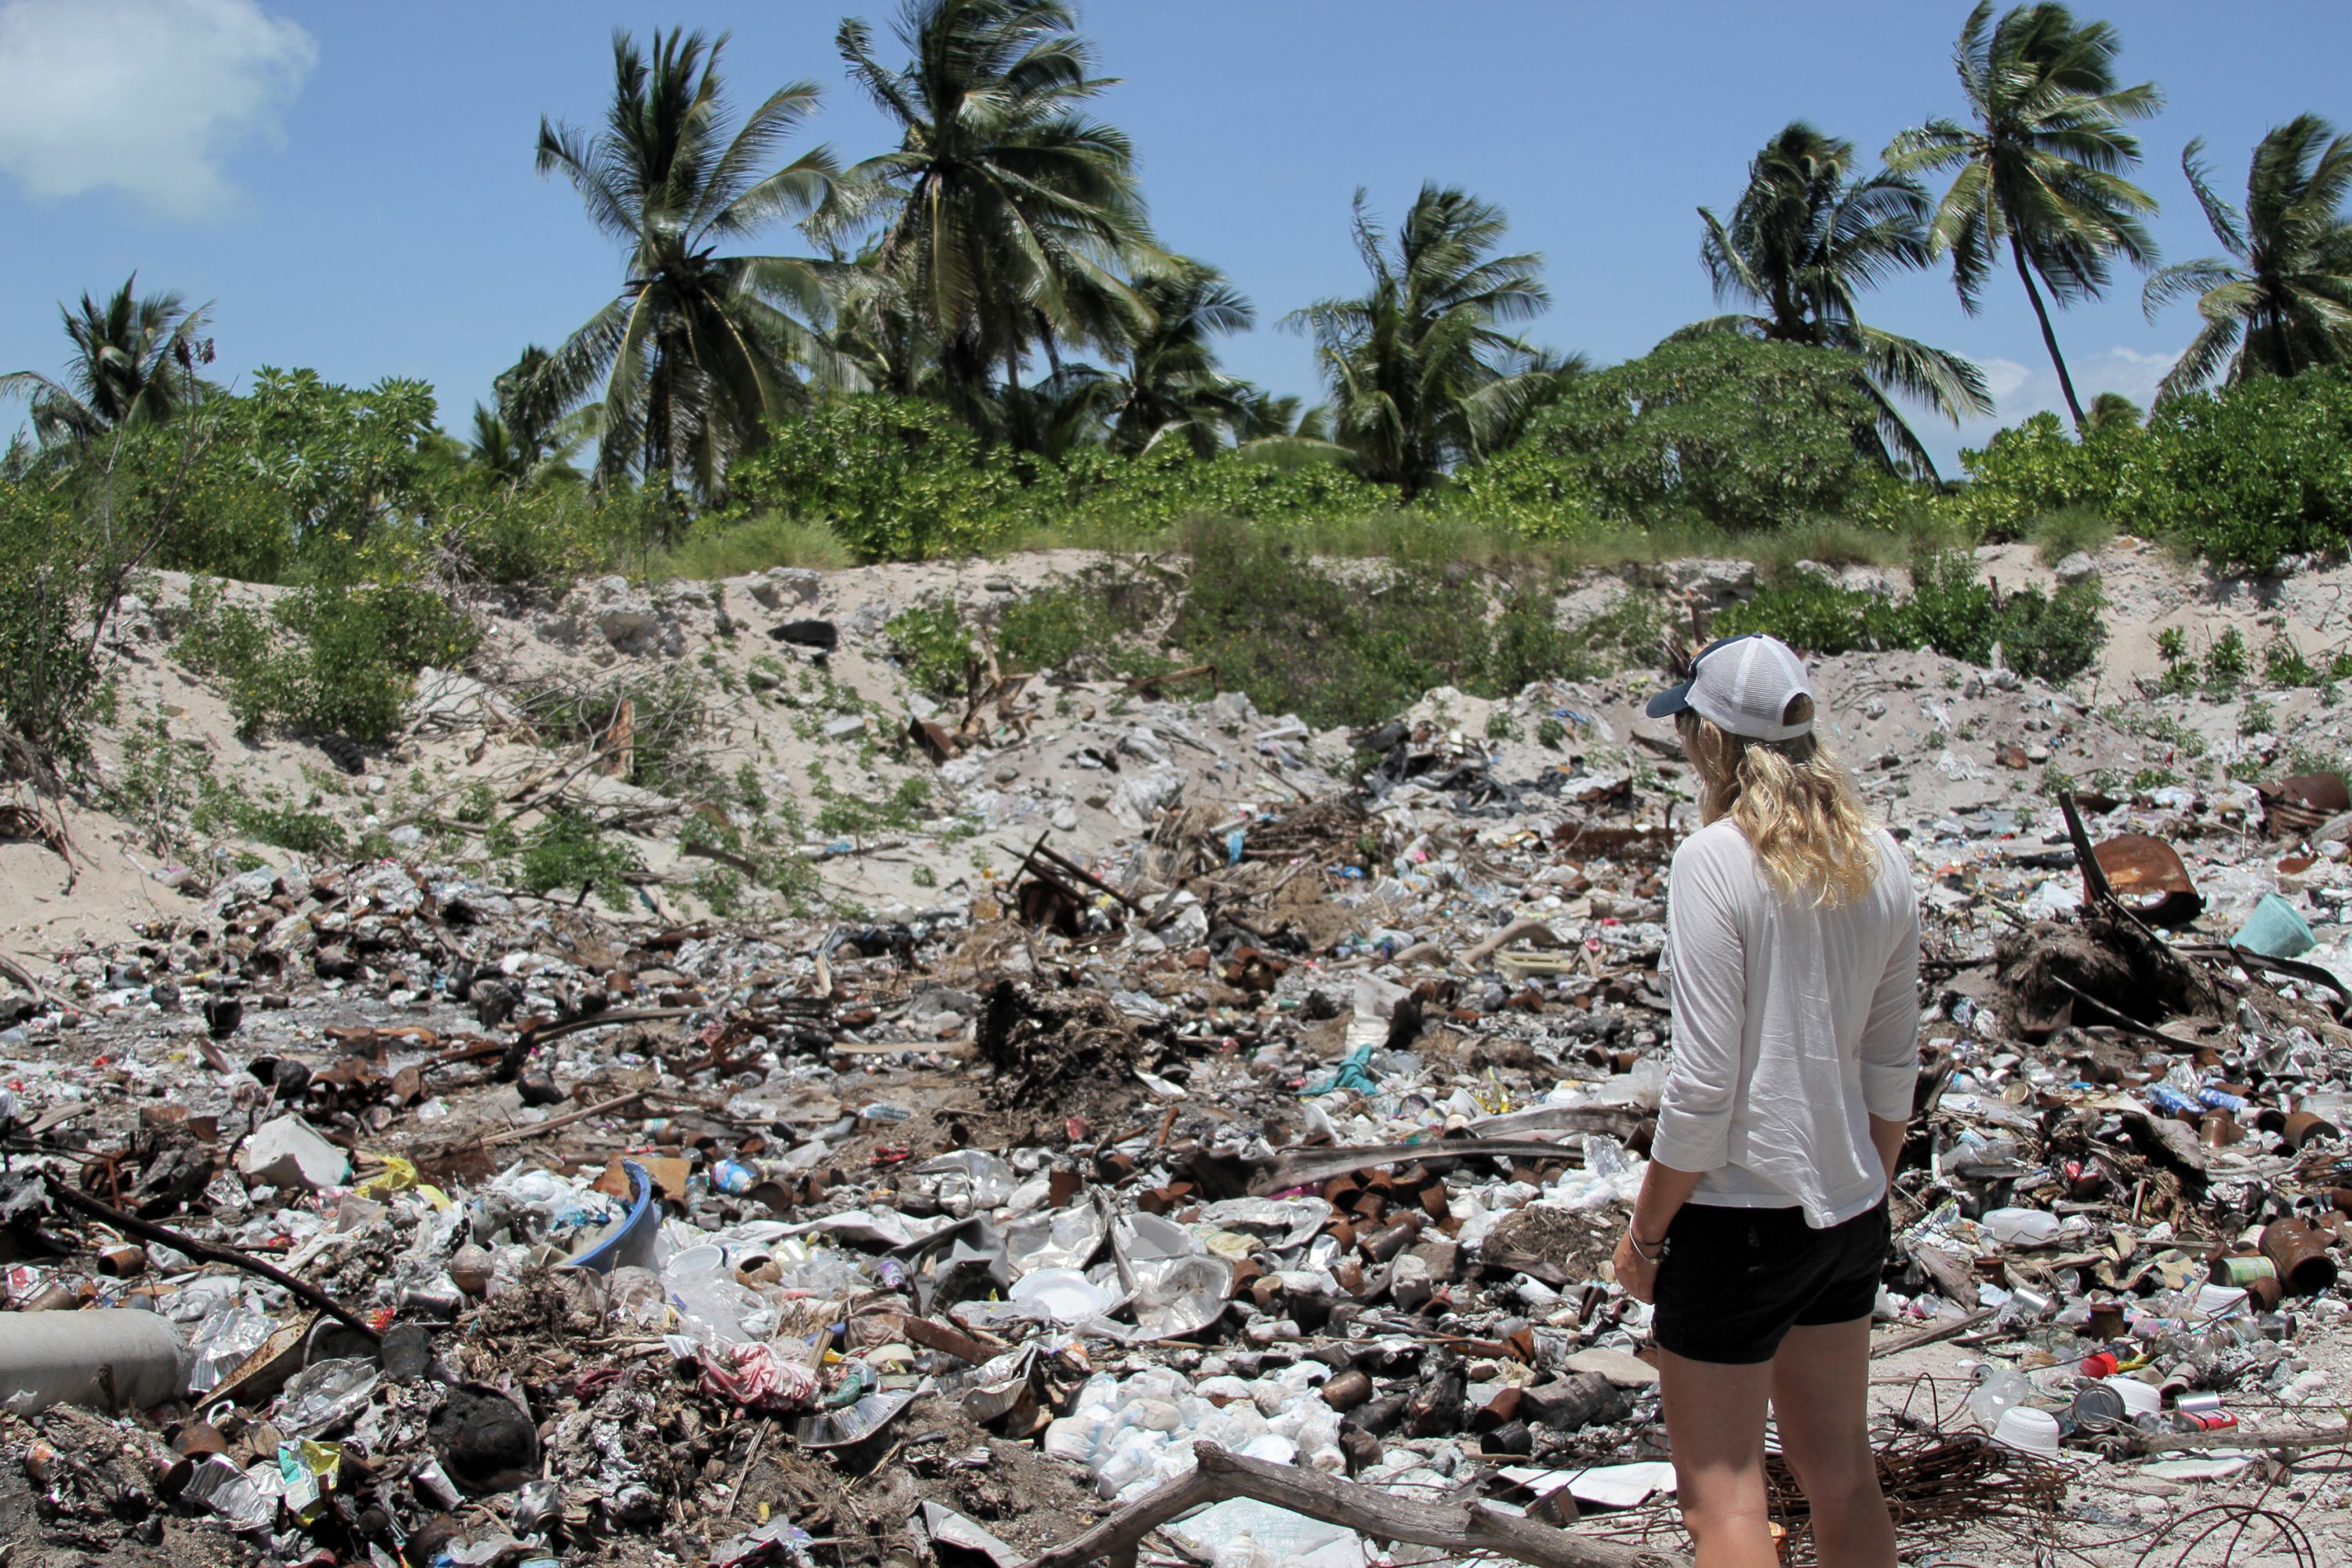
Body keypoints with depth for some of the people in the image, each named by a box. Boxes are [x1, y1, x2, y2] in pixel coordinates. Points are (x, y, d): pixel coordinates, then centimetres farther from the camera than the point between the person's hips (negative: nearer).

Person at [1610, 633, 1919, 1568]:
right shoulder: (1879, 861, 2)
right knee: (1841, 1474, 19)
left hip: (1738, 1217, -7)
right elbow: (1894, 1068, 9)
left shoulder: (1715, 860, -17)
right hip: (1849, 1213, 7)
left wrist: (1645, 1230, -7)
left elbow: (1705, 1084, -18)